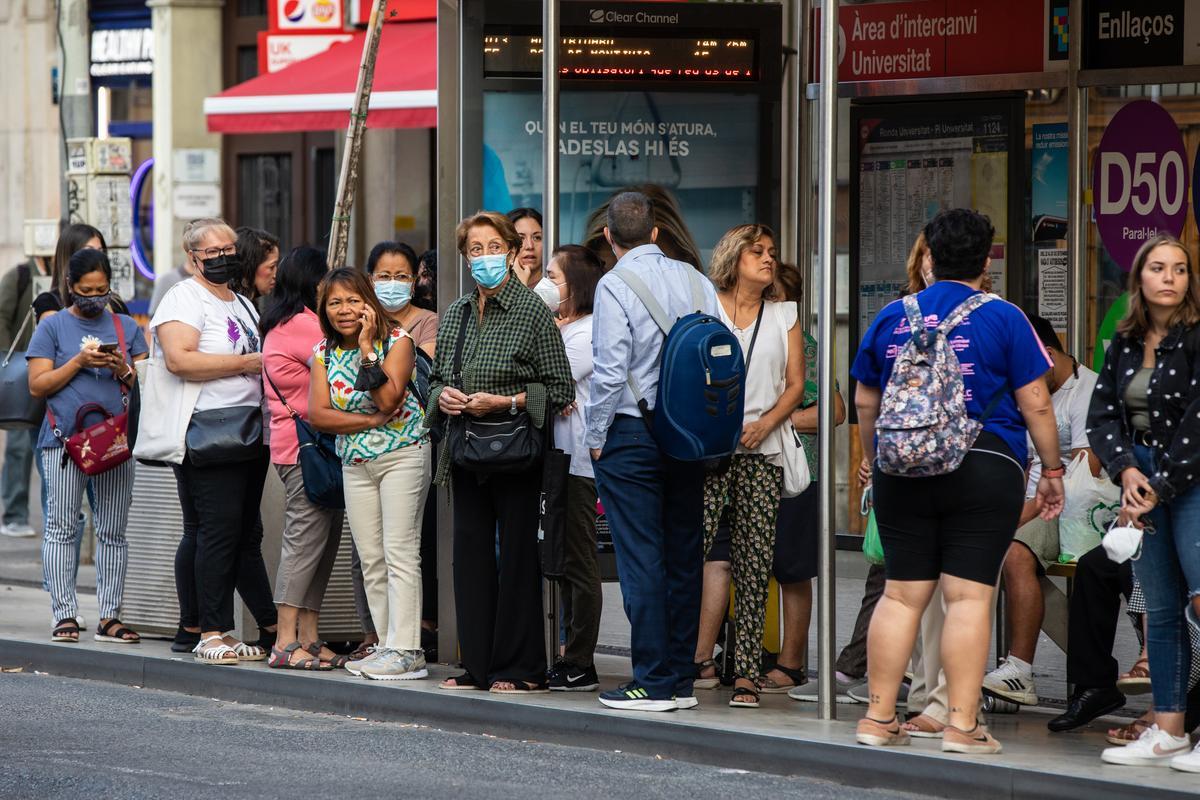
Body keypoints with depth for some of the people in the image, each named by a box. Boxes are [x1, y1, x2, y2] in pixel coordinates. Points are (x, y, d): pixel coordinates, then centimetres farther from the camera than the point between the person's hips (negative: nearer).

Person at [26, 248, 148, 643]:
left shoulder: (127, 327, 13)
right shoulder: (53, 327, 6)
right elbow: (37, 385, 0)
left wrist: (124, 370, -7)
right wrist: (78, 362, -10)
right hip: (65, 439, -2)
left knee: (113, 533, 3)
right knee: (61, 528, -4)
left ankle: (110, 617, 6)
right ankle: (64, 615, -1)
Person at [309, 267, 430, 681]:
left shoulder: (397, 341, -7)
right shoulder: (325, 352, 7)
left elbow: (388, 400, -19)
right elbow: (319, 414, -3)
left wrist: (367, 348, -17)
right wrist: (372, 421, -14)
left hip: (402, 456, -6)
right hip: (355, 464, 6)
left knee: (399, 553, -10)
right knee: (371, 561, 5)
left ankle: (406, 651, -12)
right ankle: (389, 647, 9)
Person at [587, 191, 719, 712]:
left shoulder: (615, 285, -10)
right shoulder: (695, 282, 7)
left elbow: (610, 369, -15)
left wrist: (596, 436, -4)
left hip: (631, 433, -6)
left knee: (640, 560, -4)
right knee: (683, 556, 10)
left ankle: (653, 682, -5)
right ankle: (682, 678, 13)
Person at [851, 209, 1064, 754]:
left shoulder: (893, 317, 8)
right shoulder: (1003, 319, -2)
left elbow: (865, 403, 15)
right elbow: (1035, 405, -3)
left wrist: (872, 460, 29)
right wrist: (1052, 471, 7)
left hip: (903, 470, 3)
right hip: (985, 471, -3)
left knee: (902, 593, 8)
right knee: (969, 595, -3)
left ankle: (878, 718, 9)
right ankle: (962, 725, -5)